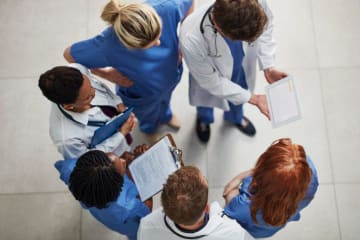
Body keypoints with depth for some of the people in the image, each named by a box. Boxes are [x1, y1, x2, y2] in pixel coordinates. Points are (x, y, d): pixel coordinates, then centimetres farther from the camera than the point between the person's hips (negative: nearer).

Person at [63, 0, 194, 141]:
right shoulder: (108, 45, -47)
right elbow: (69, 55, -26)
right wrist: (108, 74, -22)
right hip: (139, 92, -2)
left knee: (164, 100, 38)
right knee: (148, 114, 34)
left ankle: (165, 115, 76)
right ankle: (149, 127, 73)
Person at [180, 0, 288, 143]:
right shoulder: (191, 41, -48)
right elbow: (212, 82, -28)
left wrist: (268, 67, -19)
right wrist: (252, 99, -22)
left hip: (242, 66, 3)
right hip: (213, 78, -3)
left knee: (237, 95, 35)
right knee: (207, 97, 33)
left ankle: (235, 117, 73)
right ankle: (203, 119, 71)